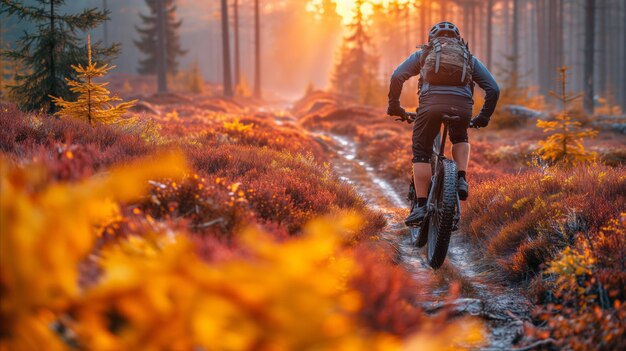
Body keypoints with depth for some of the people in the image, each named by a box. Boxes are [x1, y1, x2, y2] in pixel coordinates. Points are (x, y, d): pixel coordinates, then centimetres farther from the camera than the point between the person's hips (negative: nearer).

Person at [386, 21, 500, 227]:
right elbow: (493, 89, 23)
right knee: (460, 139, 33)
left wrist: (394, 106, 21)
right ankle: (461, 179, 11)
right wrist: (484, 117, 33)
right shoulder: (469, 59, 31)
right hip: (462, 106, 2)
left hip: (432, 103, -2)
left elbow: (397, 77, 12)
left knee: (421, 153, 12)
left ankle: (421, 206, 3)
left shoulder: (422, 55, 27)